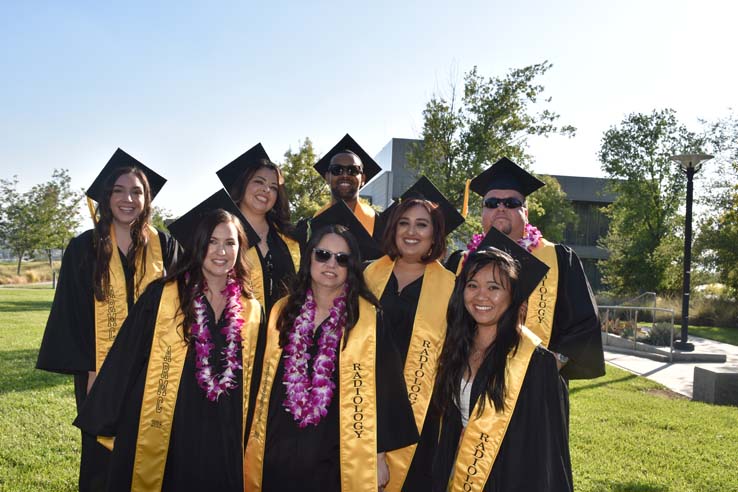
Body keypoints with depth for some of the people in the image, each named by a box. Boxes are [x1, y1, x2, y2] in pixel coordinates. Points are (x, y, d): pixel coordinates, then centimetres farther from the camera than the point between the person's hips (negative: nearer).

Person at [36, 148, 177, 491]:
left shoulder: (164, 246, 3)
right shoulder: (84, 248, 0)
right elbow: (73, 313, -2)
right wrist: (88, 369, -9)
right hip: (100, 370, 0)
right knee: (102, 453, 8)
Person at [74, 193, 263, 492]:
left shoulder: (251, 310, 3)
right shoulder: (161, 297, -7)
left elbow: (253, 382, 10)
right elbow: (124, 361, -3)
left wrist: (249, 438, 10)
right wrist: (103, 423, -1)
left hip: (225, 442, 3)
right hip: (163, 437, -2)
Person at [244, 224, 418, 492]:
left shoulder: (368, 320, -8)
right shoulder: (282, 312, 3)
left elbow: (382, 390, -6)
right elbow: (264, 384, 9)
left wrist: (378, 455, -5)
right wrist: (254, 450, 11)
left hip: (337, 459, -3)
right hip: (279, 455, 3)